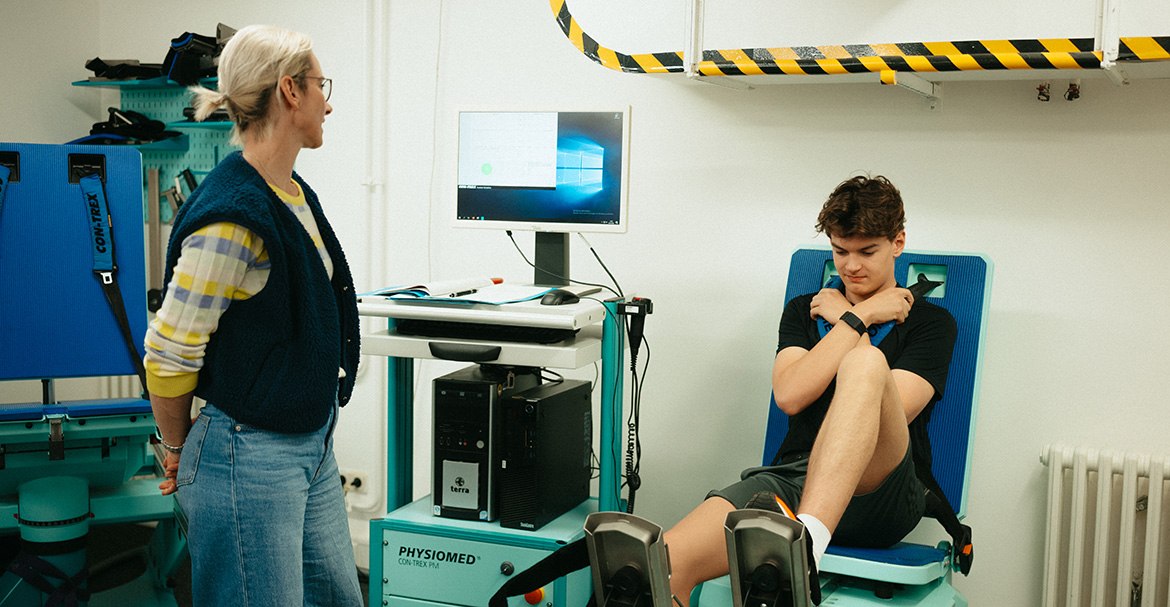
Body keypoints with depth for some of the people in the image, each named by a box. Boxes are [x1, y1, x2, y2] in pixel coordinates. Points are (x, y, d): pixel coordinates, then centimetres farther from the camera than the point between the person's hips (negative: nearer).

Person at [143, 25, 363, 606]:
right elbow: (168, 353, -17)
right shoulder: (233, 216, -22)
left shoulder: (296, 193, 8)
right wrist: (179, 453, -2)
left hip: (312, 446, 9)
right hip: (251, 460, -9)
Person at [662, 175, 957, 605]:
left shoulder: (931, 322, 16)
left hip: (881, 491, -1)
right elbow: (789, 395, 5)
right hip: (793, 477, 1)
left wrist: (843, 318, 7)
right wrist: (858, 318, 6)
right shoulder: (804, 310, 25)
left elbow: (893, 412, -3)